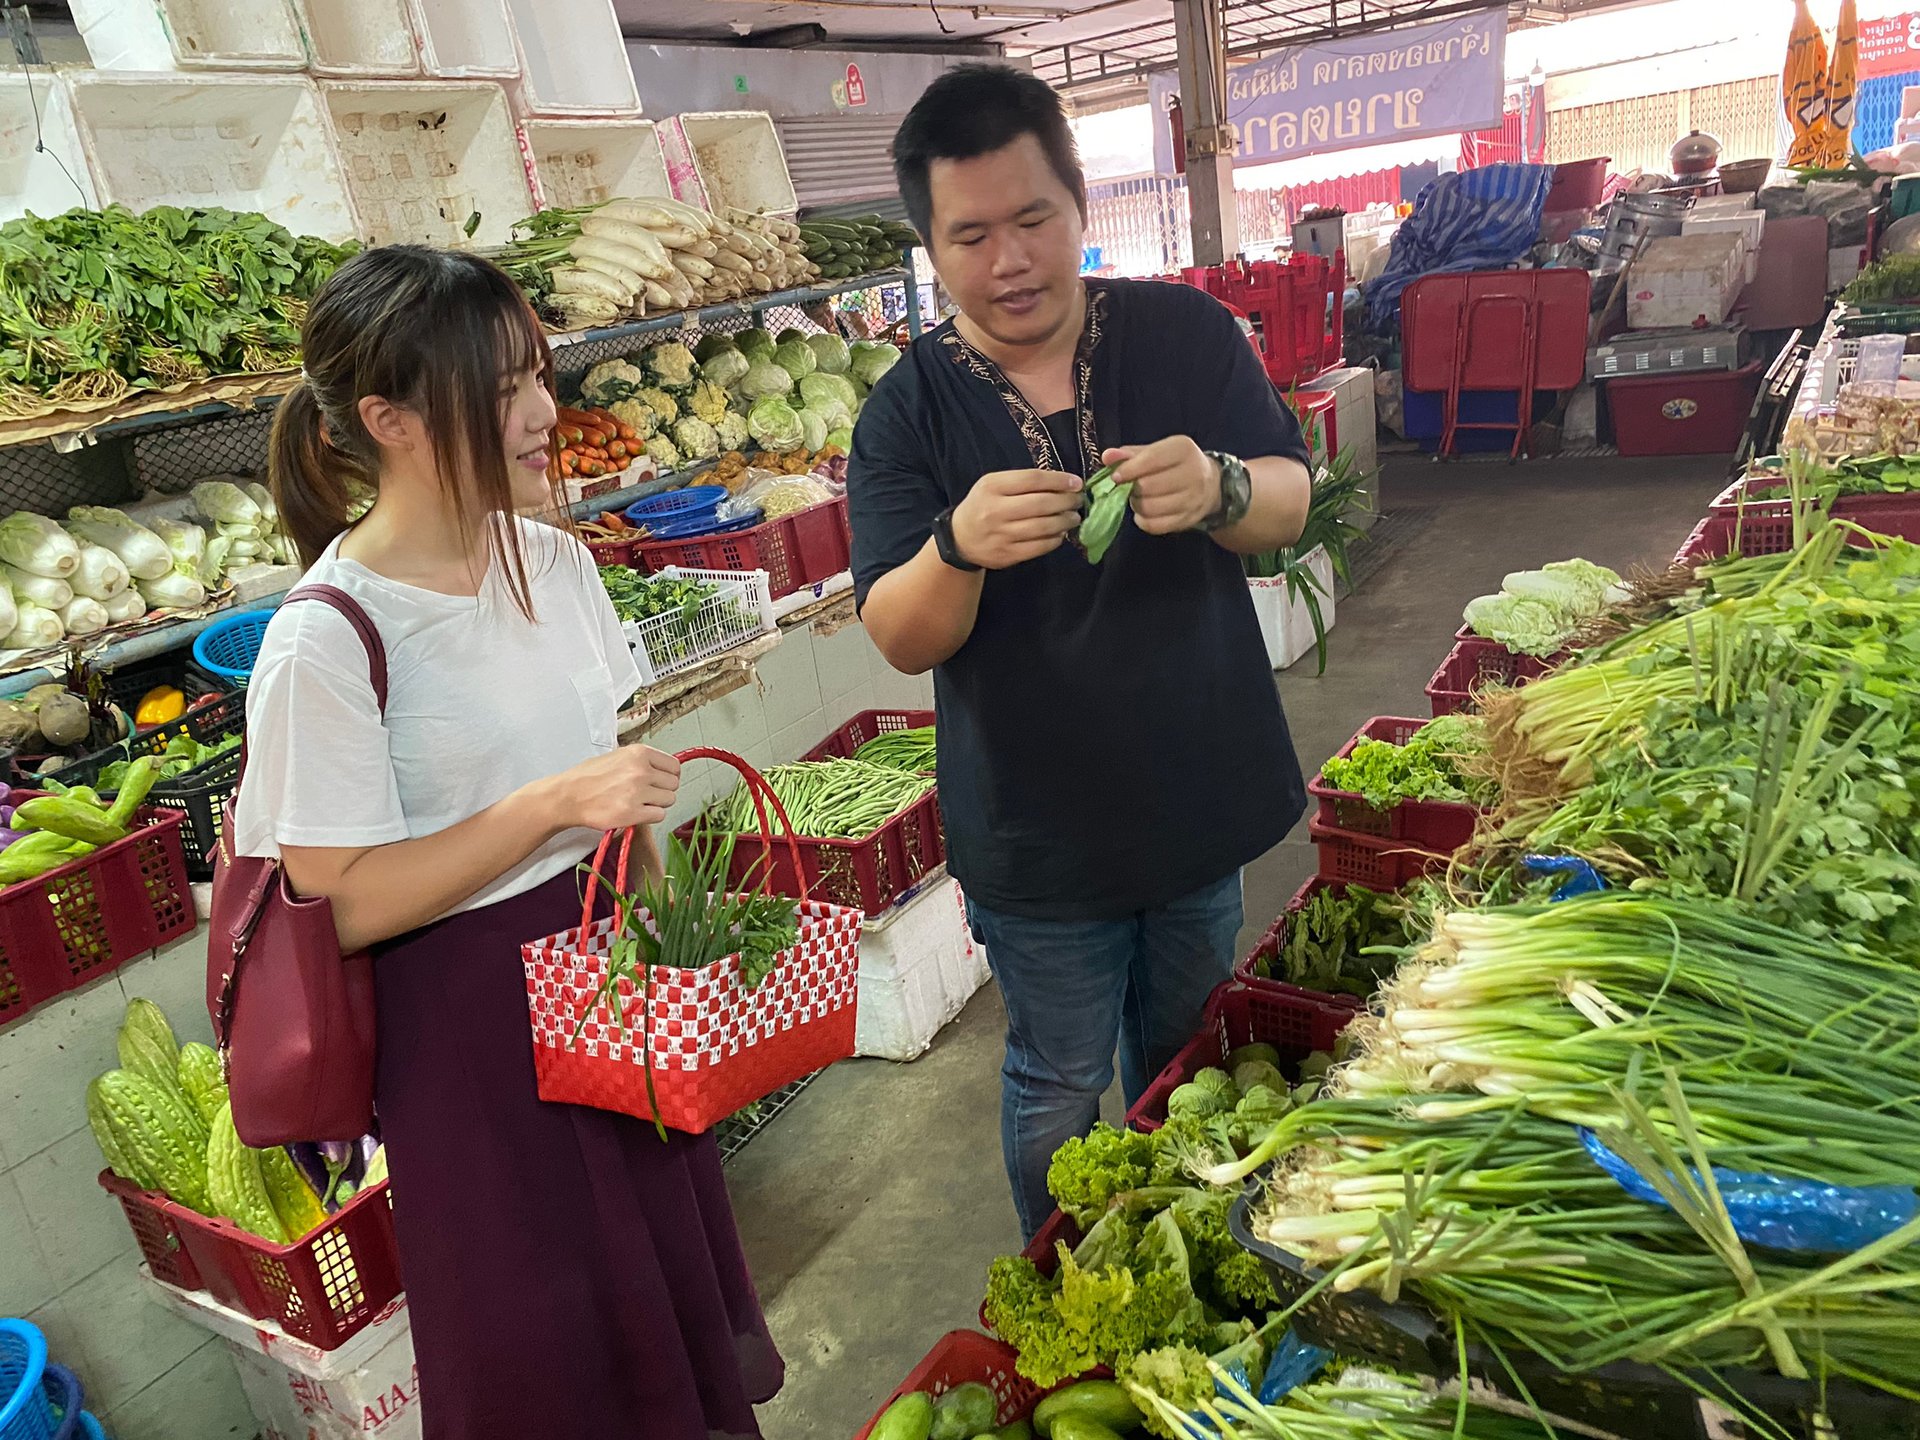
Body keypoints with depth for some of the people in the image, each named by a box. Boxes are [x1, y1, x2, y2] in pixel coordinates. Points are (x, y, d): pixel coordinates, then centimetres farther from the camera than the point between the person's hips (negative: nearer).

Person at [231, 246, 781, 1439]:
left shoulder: (554, 561, -1)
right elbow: (344, 902, -19)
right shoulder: (328, 640, -20)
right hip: (471, 1019, -5)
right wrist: (556, 807, -26)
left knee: (671, 1271, 21)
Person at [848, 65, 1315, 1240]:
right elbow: (902, 640, -14)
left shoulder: (1187, 333, -4)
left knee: (1186, 1064, 23)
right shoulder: (911, 410, -9)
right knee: (1058, 1099, 12)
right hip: (1039, 830, -2)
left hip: (1200, 794, 3)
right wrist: (957, 549, -37)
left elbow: (1289, 506, -6)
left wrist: (1220, 490, -30)